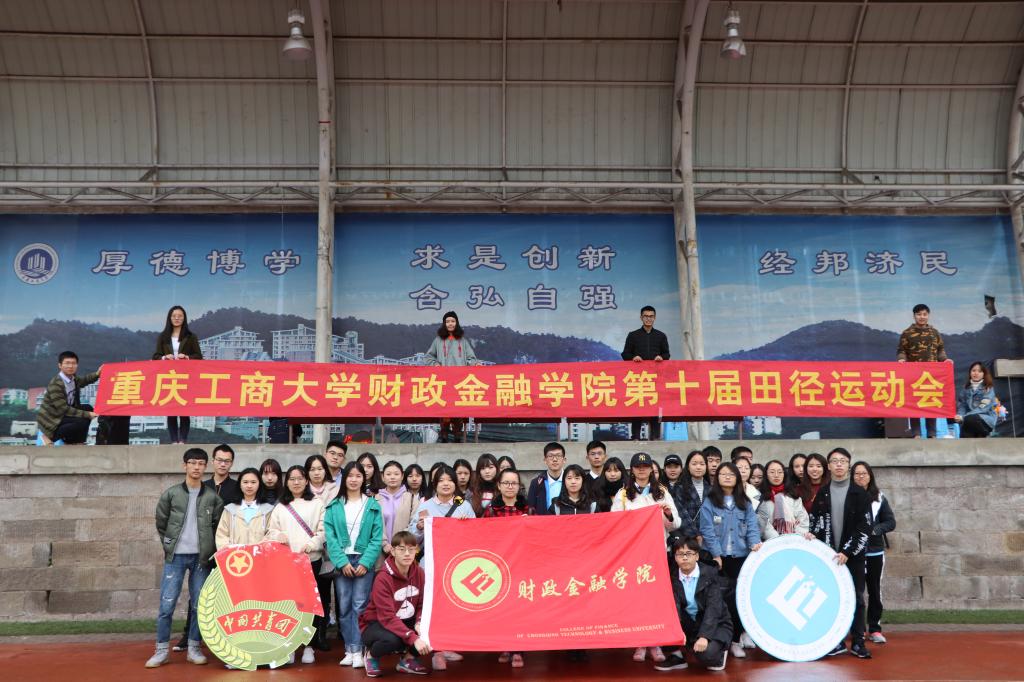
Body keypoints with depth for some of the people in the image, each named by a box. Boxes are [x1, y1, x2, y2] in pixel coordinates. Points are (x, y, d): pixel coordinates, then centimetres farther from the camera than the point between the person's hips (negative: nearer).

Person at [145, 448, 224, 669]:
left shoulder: (213, 497, 3)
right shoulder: (171, 493, 1)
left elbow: (219, 526, 8)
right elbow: (161, 523, 8)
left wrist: (211, 550, 2)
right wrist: (168, 546, 4)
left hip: (201, 557, 1)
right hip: (176, 556, -1)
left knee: (200, 605, 5)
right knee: (167, 604, -2)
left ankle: (194, 648, 15)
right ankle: (162, 650, 9)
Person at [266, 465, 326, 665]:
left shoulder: (316, 504, 7)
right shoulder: (280, 507, 15)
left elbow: (324, 531, 1)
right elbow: (270, 531, 12)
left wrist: (311, 544, -14)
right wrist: (278, 535, -9)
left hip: (311, 559, -2)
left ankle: (308, 645, 9)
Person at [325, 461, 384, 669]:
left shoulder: (373, 506, 3)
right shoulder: (334, 506, 5)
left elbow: (377, 538, -1)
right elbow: (330, 536, -2)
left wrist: (365, 562, -11)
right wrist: (342, 561, -11)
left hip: (364, 560, -1)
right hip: (342, 561, 1)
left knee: (360, 606, -5)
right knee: (345, 607, 4)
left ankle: (358, 650, -2)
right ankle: (349, 649, 10)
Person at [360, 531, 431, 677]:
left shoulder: (419, 573, -6)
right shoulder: (383, 578, -24)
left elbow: (422, 604, 0)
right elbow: (388, 617, -30)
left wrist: (419, 622, -24)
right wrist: (413, 638, -41)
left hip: (405, 622, 5)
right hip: (376, 624, -5)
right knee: (392, 639, -38)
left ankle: (408, 659, 5)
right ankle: (371, 655, -2)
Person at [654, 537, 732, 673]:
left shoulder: (710, 573, -12)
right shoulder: (672, 578, -4)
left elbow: (713, 607, -21)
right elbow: (674, 608, -17)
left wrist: (704, 636, -33)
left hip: (715, 625, -3)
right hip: (689, 625, 3)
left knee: (705, 653, -31)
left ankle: (719, 653, 5)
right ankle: (677, 656, -3)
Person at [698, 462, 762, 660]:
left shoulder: (745, 503, 13)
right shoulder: (709, 502, 2)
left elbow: (752, 526, 4)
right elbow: (707, 530, -5)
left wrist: (755, 543, -15)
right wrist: (717, 553, -12)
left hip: (741, 556, 2)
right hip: (718, 557, -2)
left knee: (739, 597, -1)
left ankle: (735, 640, 8)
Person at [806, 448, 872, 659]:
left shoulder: (859, 493, -1)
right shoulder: (822, 493, 7)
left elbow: (865, 527, -6)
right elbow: (815, 519, 17)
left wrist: (847, 551, -13)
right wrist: (812, 533, -5)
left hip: (853, 555, -2)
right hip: (829, 554, 2)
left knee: (856, 597, 3)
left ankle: (858, 642, 12)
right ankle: (837, 641, 13)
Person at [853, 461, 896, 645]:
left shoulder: (879, 498, 3)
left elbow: (891, 523, 1)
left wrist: (873, 529, -14)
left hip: (875, 552, 2)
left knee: (874, 590, 7)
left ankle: (874, 629, 16)